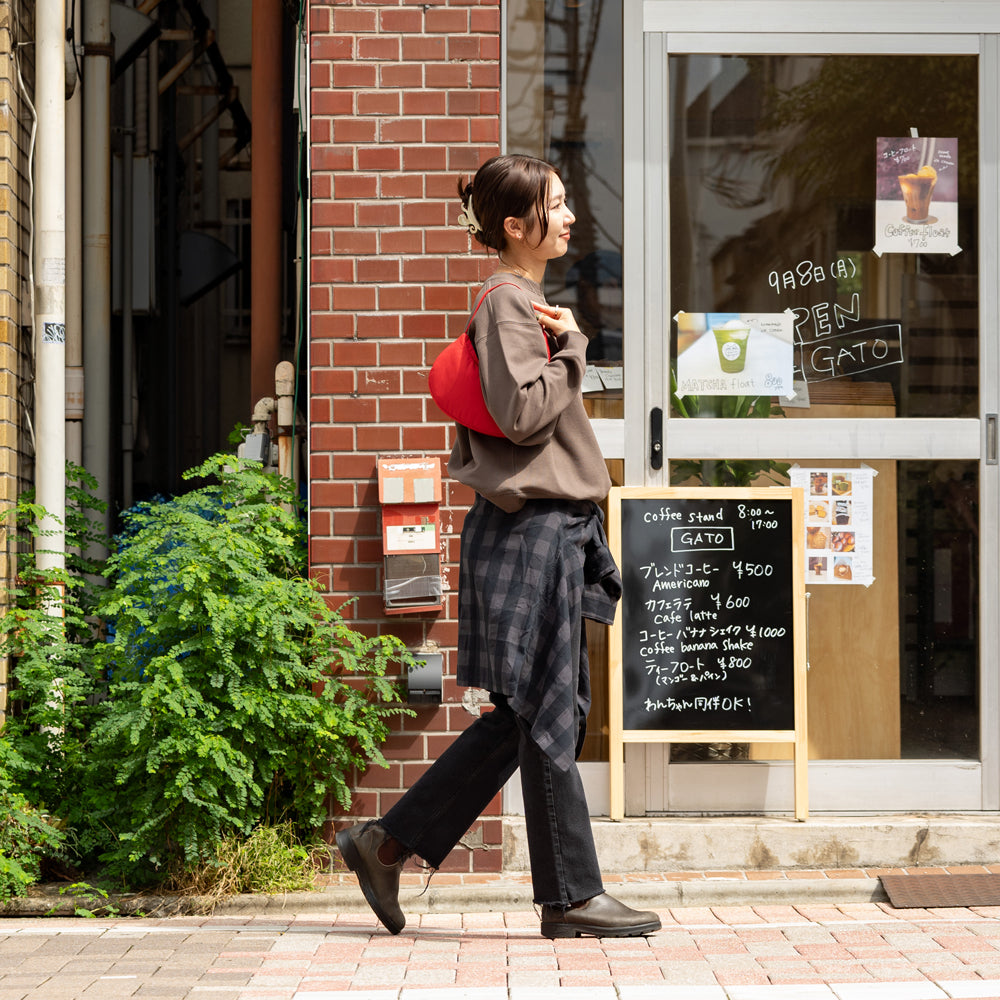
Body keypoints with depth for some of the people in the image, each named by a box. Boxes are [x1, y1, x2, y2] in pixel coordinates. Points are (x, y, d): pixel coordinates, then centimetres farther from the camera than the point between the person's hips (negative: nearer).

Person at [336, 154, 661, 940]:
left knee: (535, 713, 13)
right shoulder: (508, 302, -11)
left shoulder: (525, 302, 19)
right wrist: (570, 346, -12)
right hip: (529, 528, -10)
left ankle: (388, 844, 19)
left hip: (552, 528, 10)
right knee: (549, 715, -2)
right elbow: (521, 413, -22)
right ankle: (571, 896, 7)